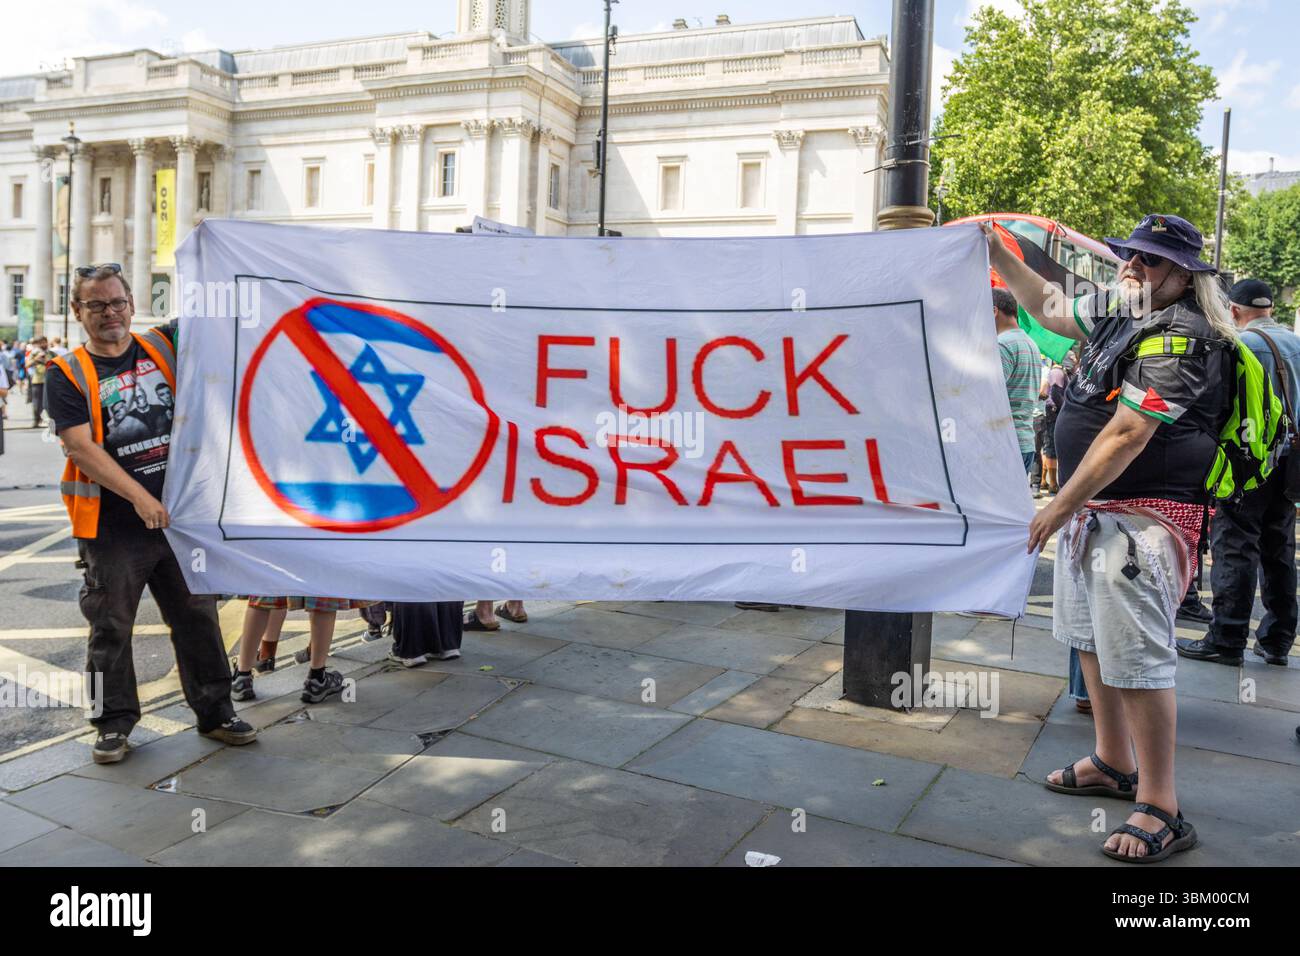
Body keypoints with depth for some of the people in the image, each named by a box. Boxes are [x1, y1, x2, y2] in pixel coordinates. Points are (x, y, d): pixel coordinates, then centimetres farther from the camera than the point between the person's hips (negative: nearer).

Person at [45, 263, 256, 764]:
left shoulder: (163, 345, 7)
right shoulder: (67, 374, -1)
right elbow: (81, 446, -12)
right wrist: (139, 497, -21)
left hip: (179, 516, 2)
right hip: (111, 527, -2)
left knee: (198, 618, 8)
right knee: (110, 628, 7)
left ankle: (215, 713, 20)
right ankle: (115, 722, 23)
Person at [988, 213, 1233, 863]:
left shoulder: (1177, 340, -18)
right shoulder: (1121, 311, 11)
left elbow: (1126, 435, -23)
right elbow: (1051, 308, 27)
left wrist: (1060, 507, -19)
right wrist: (998, 257, 17)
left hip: (1143, 519, -10)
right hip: (1094, 510, 10)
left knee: (1137, 658, -9)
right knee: (1091, 639, 18)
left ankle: (1161, 811, 3)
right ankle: (1113, 764, 35)